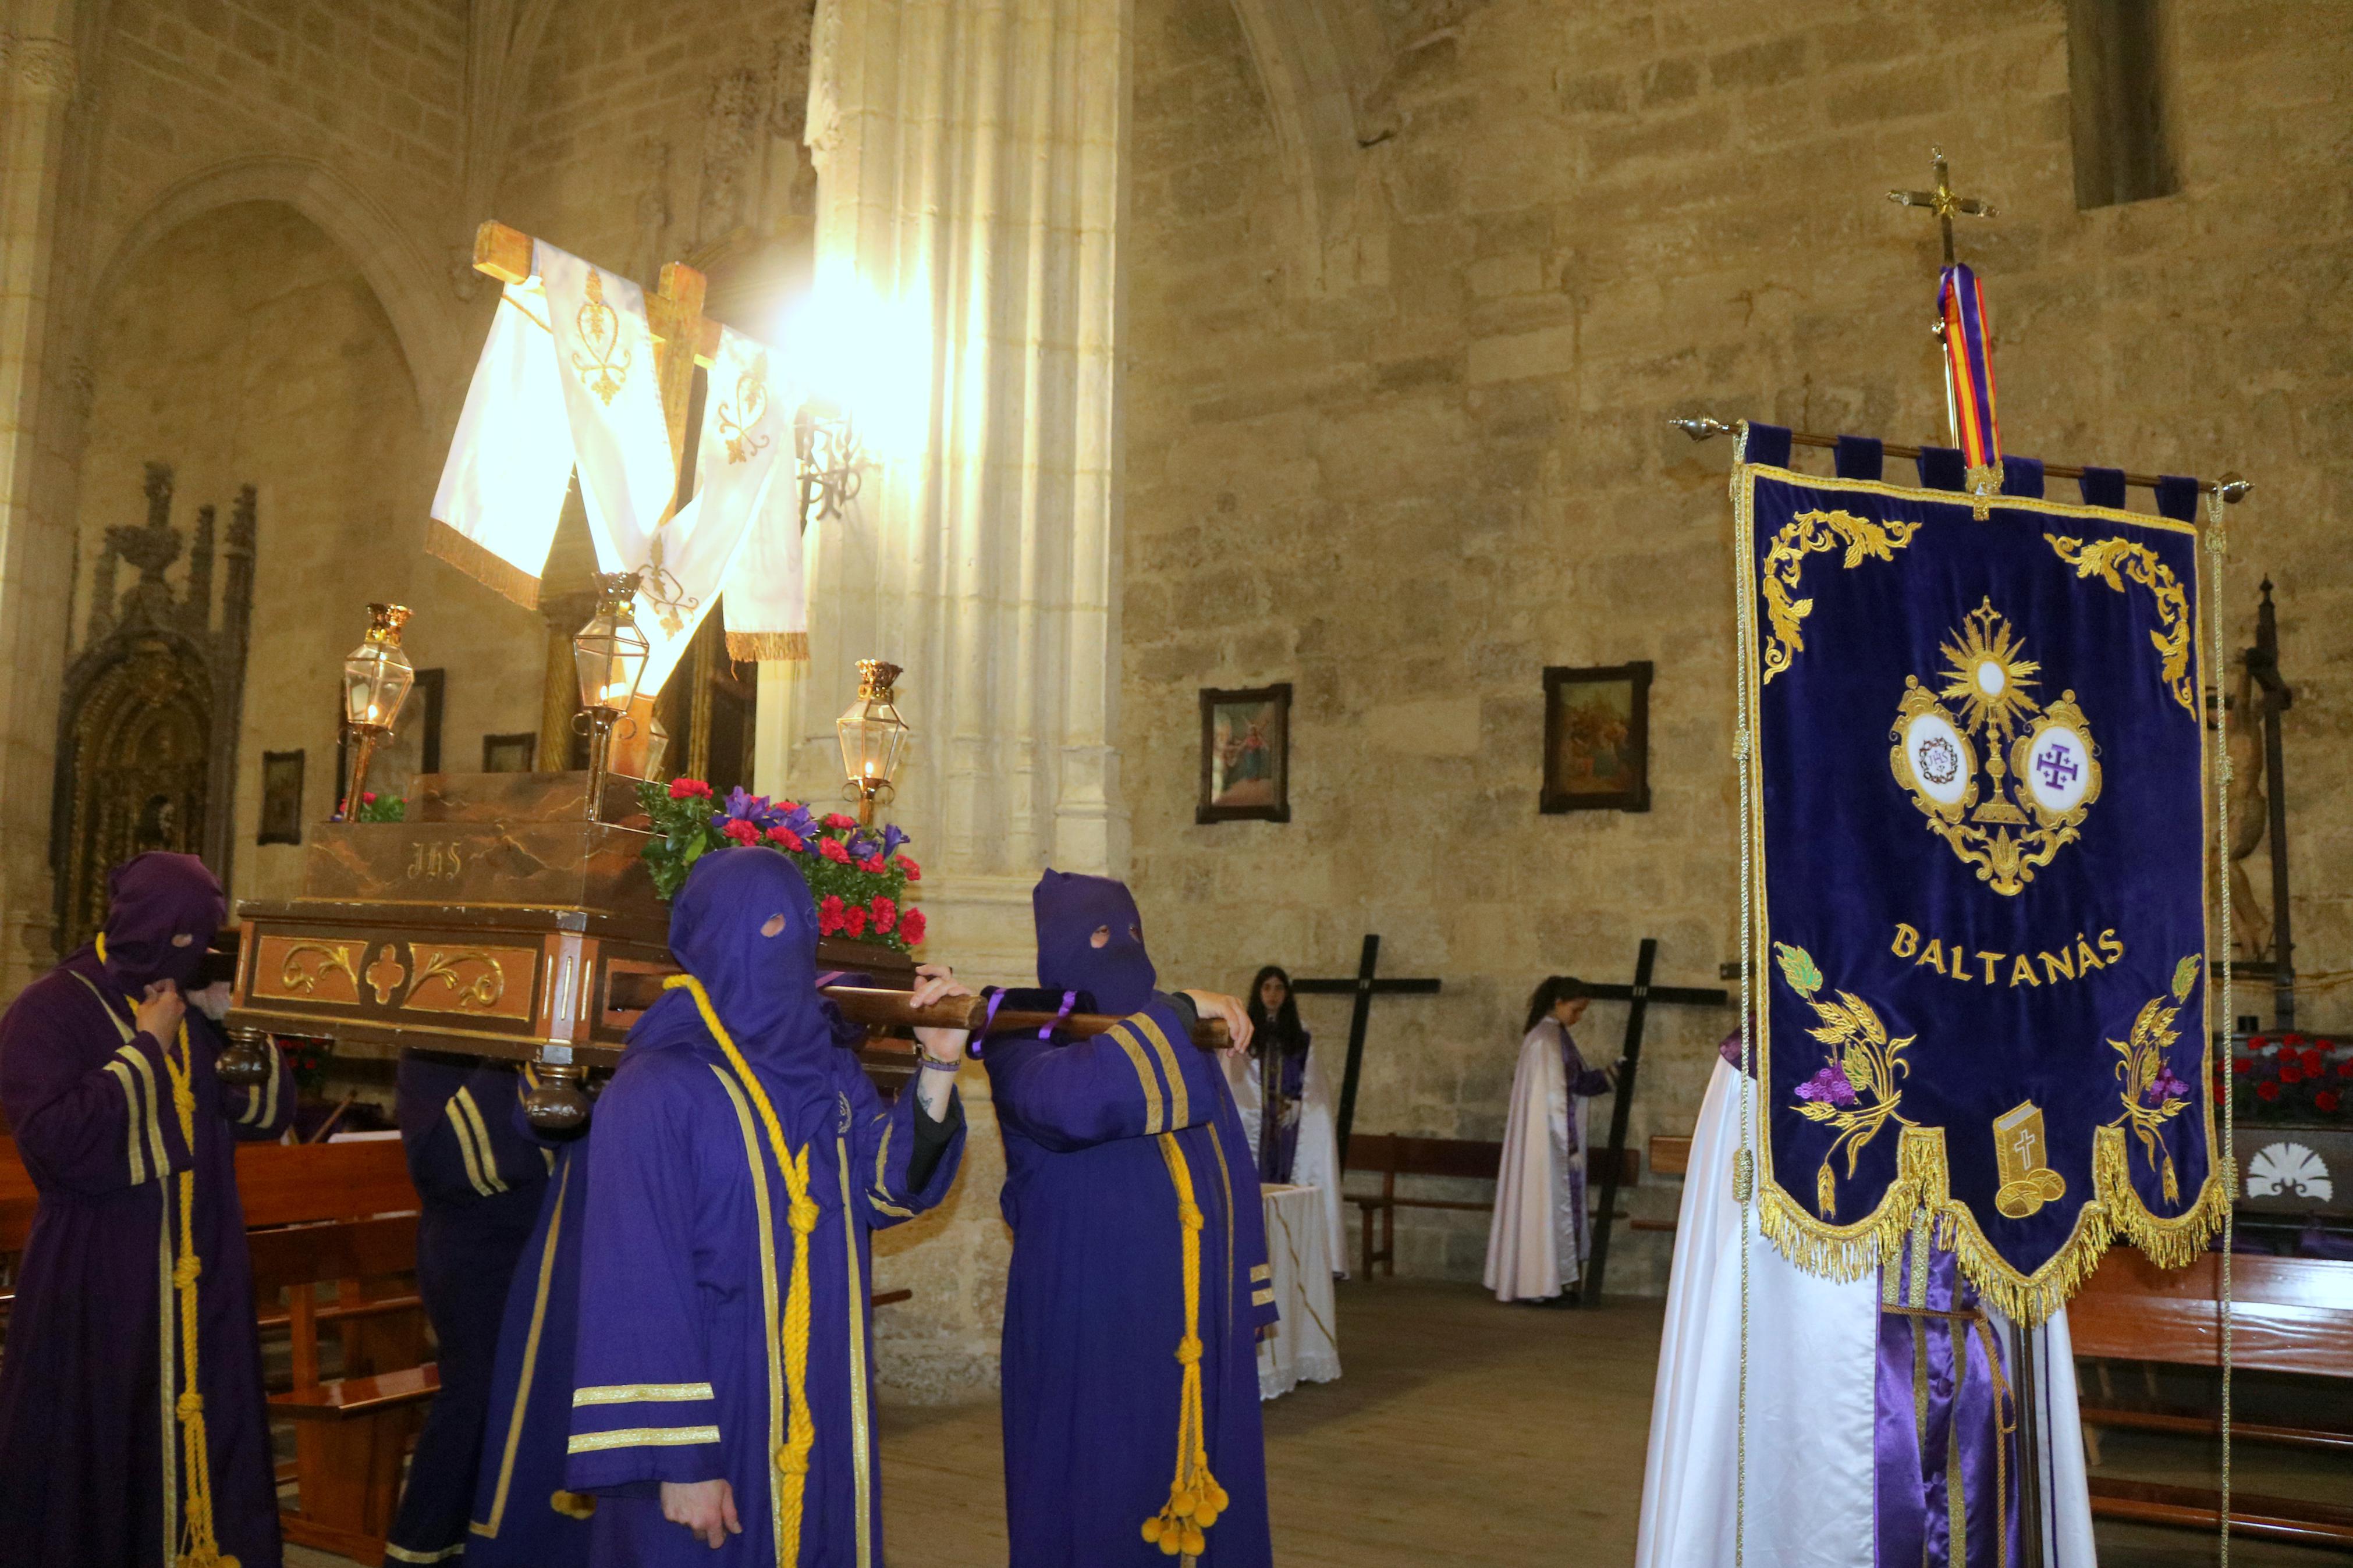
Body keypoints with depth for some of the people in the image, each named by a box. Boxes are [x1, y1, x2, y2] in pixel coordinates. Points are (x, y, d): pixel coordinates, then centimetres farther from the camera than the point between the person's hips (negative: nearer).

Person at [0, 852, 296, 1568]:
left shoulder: (195, 1012, 8)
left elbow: (271, 1110, 7)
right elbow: (58, 1141, -20)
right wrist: (147, 1049, -16)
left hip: (200, 1279, 5)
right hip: (96, 1278, -5)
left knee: (203, 1441, 9)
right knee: (94, 1458, 5)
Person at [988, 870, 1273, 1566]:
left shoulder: (1179, 1042, 13)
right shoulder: (1026, 1043, -7)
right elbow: (1075, 1100, -31)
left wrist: (1247, 1303, 14)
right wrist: (1178, 1011, -21)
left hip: (1196, 1327, 6)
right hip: (1091, 1329, -6)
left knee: (1211, 1493, 10)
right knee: (1097, 1505, 2)